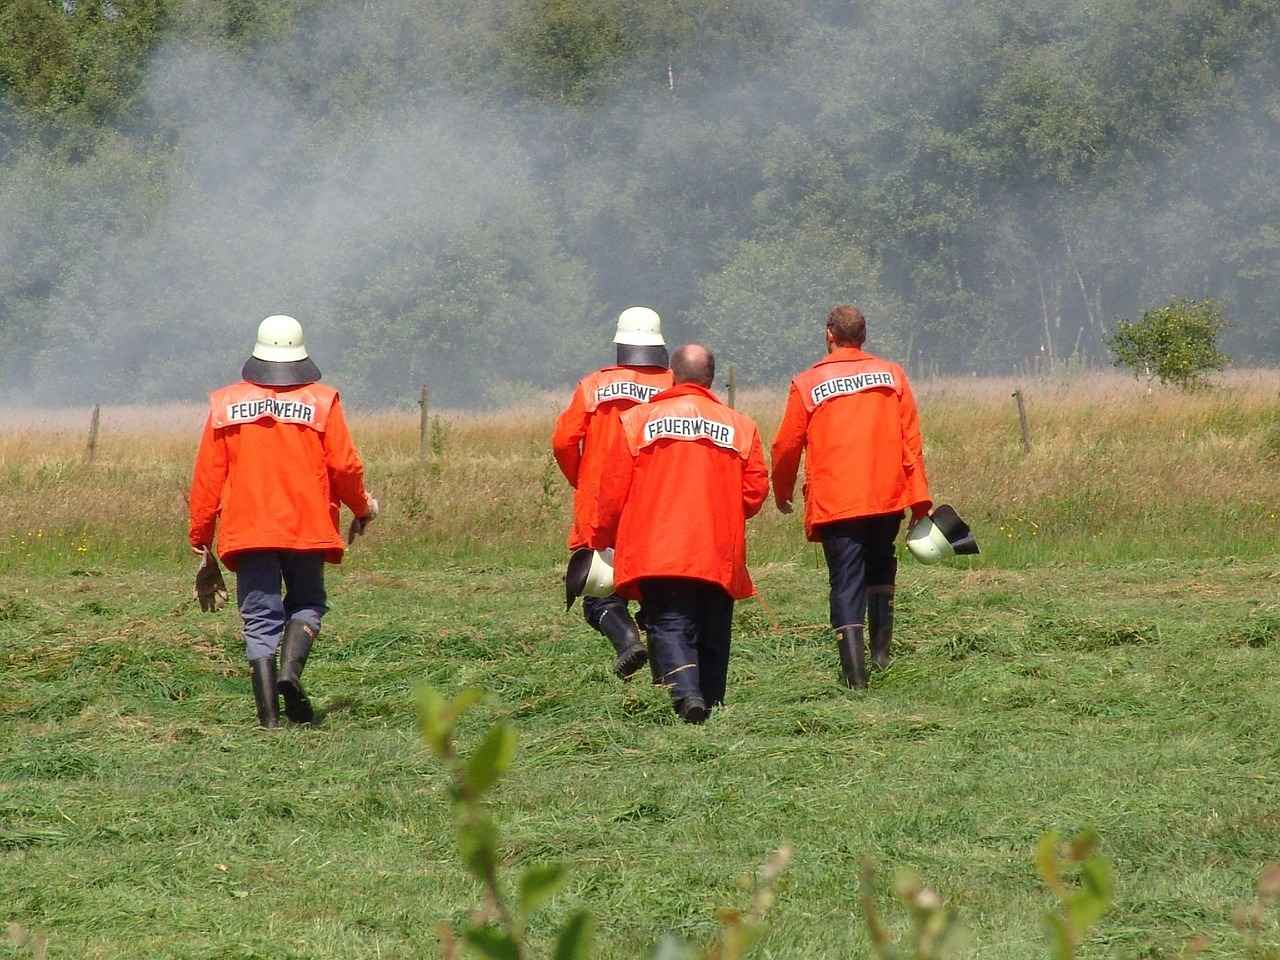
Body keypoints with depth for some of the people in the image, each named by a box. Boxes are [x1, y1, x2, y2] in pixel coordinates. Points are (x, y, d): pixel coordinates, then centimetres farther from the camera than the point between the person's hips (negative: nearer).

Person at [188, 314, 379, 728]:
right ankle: (291, 671, -11)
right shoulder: (321, 402, -1)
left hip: (247, 532, 1)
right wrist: (362, 508, 18)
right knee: (306, 604, 16)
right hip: (308, 529, -1)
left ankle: (268, 713, -3)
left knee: (260, 619, 5)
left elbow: (208, 476, 4)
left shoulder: (226, 405, 4)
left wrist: (200, 534, 12)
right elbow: (345, 466, -2)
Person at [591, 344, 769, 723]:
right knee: (711, 634, 12)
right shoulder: (740, 426, 6)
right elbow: (755, 491, 3)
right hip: (719, 555, 2)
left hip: (657, 549, -2)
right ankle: (710, 701, 15)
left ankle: (686, 691, -29)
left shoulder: (638, 420, 3)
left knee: (669, 625, -6)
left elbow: (614, 490, 2)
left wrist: (602, 538, 17)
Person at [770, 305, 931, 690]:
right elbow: (911, 439, 1)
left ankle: (855, 674, -12)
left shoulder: (807, 384, -1)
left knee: (847, 582, -1)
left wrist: (782, 493, 20)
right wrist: (919, 498, 4)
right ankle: (881, 653, 19)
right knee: (880, 569, 25)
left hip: (834, 500, -2)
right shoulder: (891, 375, 5)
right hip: (887, 497, 2)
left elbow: (786, 446, 3)